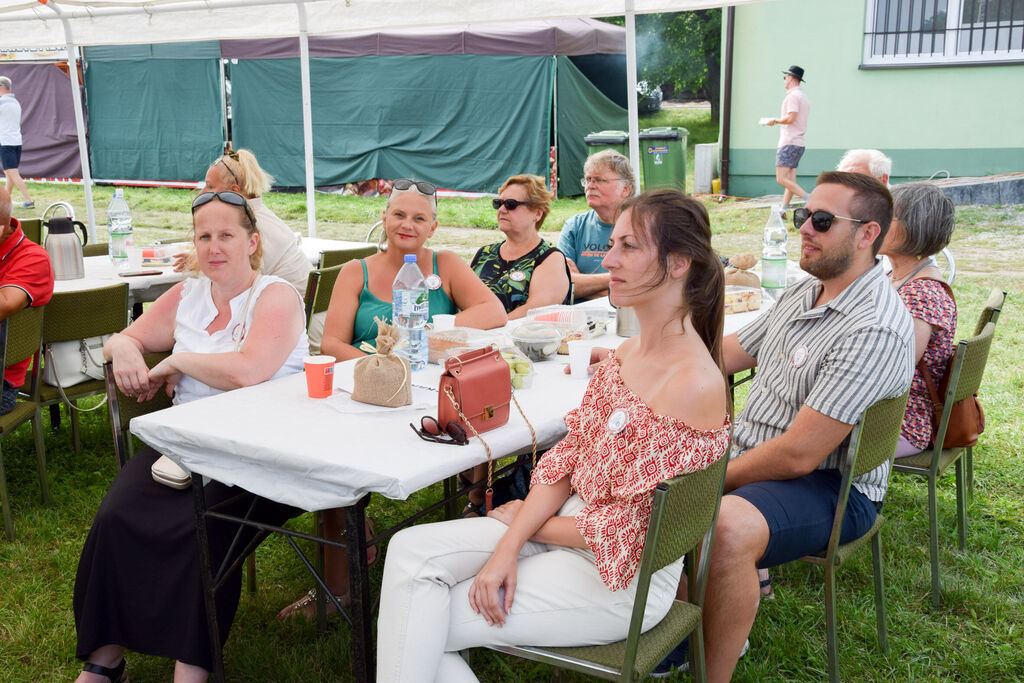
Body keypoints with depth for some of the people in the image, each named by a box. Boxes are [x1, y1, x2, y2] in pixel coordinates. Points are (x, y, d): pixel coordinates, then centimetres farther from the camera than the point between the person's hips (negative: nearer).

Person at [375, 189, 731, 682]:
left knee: (423, 630, -8)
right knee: (410, 551, -7)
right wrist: (510, 546, -9)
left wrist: (528, 526, -6)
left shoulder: (694, 383, -25)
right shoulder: (626, 353, 4)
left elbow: (630, 528, -21)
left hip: (623, 579, -8)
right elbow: (569, 456, 5)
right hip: (572, 523, 8)